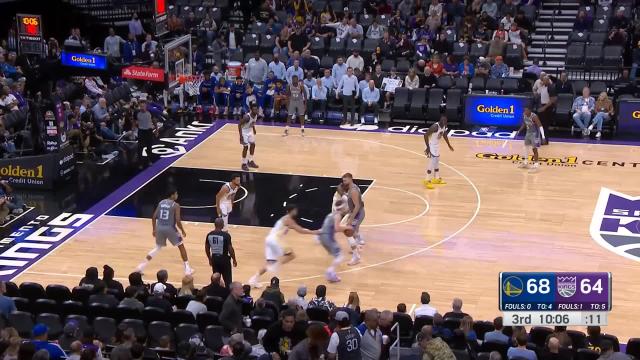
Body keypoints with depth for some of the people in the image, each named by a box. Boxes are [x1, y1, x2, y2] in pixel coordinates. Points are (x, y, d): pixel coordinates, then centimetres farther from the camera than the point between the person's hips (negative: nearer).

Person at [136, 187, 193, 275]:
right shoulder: (176, 205, -6)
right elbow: (178, 221, -13)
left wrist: (154, 230, 21)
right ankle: (187, 268, 8)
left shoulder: (161, 203, 10)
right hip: (170, 229, -5)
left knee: (158, 247, 26)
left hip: (159, 228, 5)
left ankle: (142, 266, 21)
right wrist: (183, 231, 2)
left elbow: (154, 217, 10)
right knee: (181, 247, 12)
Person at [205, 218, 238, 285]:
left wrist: (210, 259, 20)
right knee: (228, 280, 8)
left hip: (214, 259, 4)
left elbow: (207, 249, 6)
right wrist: (234, 260, -1)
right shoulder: (226, 235, -18)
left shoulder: (209, 235, -4)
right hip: (224, 259, -4)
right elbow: (230, 249, -15)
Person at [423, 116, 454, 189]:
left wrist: (449, 145, 23)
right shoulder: (435, 126, -29)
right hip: (432, 145, -9)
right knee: (433, 162, -10)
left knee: (437, 161, 19)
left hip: (437, 145, 9)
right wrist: (428, 147, -30)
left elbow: (444, 135, 17)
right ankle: (427, 181, -4)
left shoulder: (444, 126, -3)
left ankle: (436, 178, 34)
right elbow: (426, 135, -30)